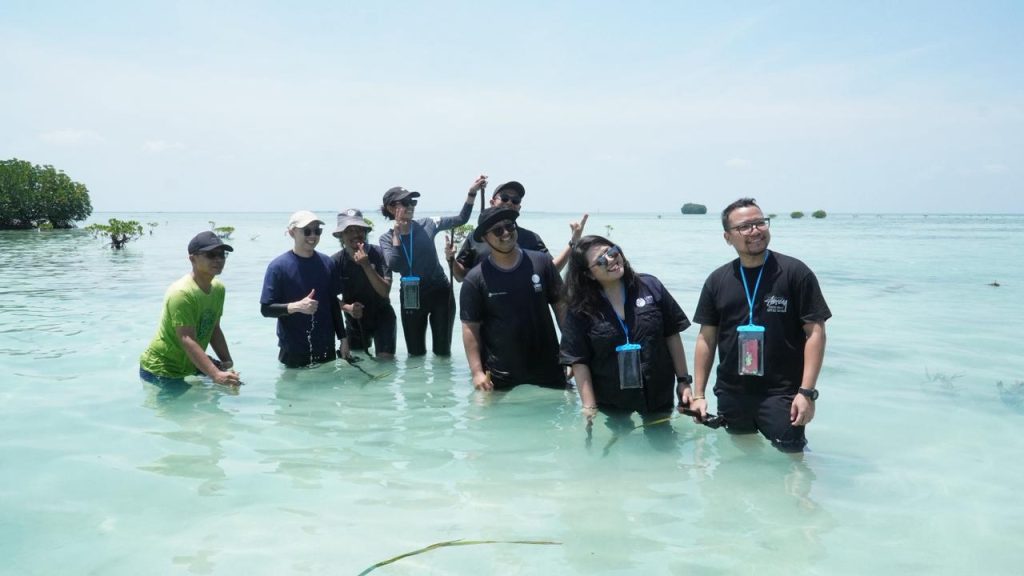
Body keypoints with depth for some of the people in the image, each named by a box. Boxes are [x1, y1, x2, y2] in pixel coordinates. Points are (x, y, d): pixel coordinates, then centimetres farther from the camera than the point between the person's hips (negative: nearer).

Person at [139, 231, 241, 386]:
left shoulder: (218, 288, 1)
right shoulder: (181, 293, -26)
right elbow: (187, 341, -35)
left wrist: (227, 362, -3)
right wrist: (216, 375, -45)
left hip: (191, 365, 8)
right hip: (160, 371, -8)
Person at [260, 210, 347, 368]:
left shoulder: (327, 263, 3)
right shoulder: (278, 266, -9)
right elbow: (266, 309, -10)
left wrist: (343, 338, 9)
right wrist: (296, 306, -25)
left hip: (326, 349, 4)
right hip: (294, 352, -4)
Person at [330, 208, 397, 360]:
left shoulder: (377, 253, -20)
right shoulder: (335, 261, -15)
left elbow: (385, 291, -26)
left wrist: (366, 266, -36)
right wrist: (347, 308, -27)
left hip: (381, 317, -2)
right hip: (354, 321, 2)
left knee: (386, 358, -14)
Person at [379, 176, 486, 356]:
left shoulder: (427, 225, -4)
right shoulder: (387, 238, -3)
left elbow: (461, 219, -4)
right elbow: (394, 265, -20)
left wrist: (472, 192, -16)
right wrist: (397, 232, -14)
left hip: (440, 293, -1)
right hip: (411, 298, 1)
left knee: (442, 351, 7)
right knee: (415, 353, 13)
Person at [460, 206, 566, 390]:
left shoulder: (541, 263, -2)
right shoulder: (475, 279, -6)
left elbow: (560, 305, 3)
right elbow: (470, 327, -6)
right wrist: (477, 372, -12)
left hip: (547, 368, 2)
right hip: (500, 376, -1)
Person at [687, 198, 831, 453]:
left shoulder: (795, 273, -4)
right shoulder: (717, 281, 6)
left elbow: (815, 332, -7)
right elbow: (707, 338, 9)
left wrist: (807, 391, -15)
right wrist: (698, 394, 4)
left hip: (781, 395, -3)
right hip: (731, 396, 4)